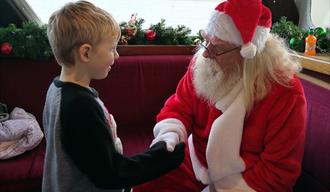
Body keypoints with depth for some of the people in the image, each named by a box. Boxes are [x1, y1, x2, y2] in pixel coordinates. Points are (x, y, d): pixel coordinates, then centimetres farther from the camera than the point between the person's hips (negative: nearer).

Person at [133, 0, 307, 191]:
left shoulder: (285, 92, -23)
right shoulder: (201, 64, -9)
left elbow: (279, 169, -18)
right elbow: (179, 106, 1)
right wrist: (170, 132, -22)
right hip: (196, 164, 5)